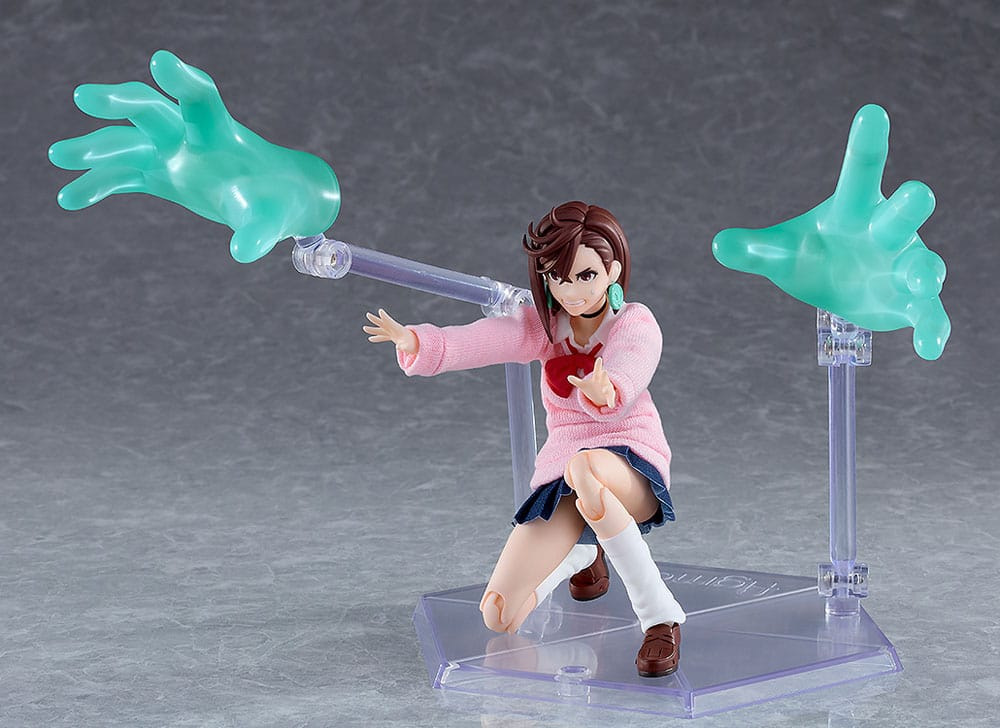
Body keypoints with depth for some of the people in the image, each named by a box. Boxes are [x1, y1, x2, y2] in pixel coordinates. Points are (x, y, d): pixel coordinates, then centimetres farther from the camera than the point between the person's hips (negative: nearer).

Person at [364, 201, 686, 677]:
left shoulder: (636, 325, -8)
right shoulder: (543, 326, 4)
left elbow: (624, 387, -29)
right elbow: (478, 341, -15)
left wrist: (605, 394, -54)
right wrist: (416, 343, -36)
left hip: (631, 464, -5)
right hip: (559, 475, 5)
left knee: (585, 468, -43)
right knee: (499, 617, -7)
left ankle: (660, 615, -31)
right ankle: (583, 554, 28)